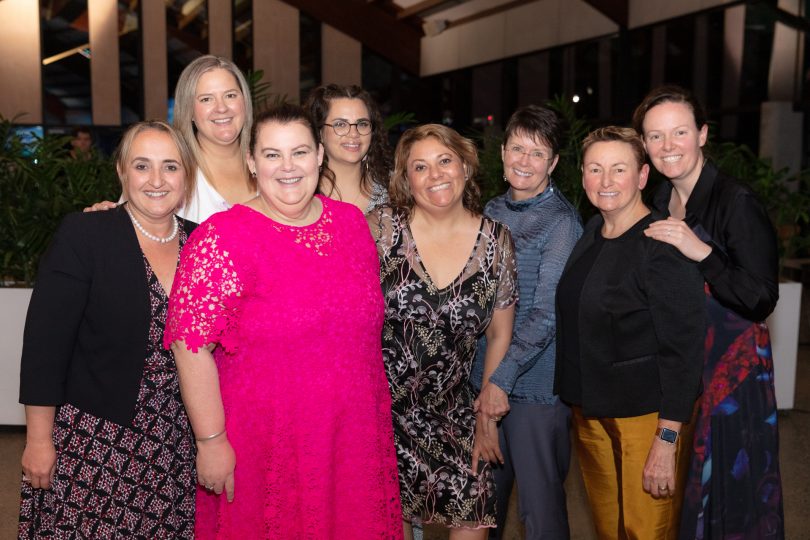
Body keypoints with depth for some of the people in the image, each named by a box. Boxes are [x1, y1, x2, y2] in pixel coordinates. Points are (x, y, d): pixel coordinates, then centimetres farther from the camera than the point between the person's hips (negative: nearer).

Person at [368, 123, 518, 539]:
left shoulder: (496, 241, -1)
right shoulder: (381, 228, -8)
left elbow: (500, 334, 8)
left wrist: (488, 413, 8)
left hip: (453, 417, 2)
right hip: (380, 409, -1)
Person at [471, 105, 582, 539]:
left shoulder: (561, 221, -10)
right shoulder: (493, 211, 9)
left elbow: (546, 313, -15)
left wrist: (503, 377, -19)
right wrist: (485, 375, 8)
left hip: (535, 384, -6)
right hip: (485, 377, 6)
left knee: (539, 502, 6)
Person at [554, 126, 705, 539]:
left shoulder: (663, 246, -17)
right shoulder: (592, 233, 6)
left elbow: (684, 347, -19)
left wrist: (667, 442, -21)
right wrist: (578, 400, 11)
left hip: (648, 414, -7)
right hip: (590, 412, 7)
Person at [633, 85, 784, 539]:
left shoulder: (737, 203, -16)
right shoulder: (661, 204, 6)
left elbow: (762, 301, -20)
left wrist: (702, 253, -29)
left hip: (731, 369, -6)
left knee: (727, 493, 5)